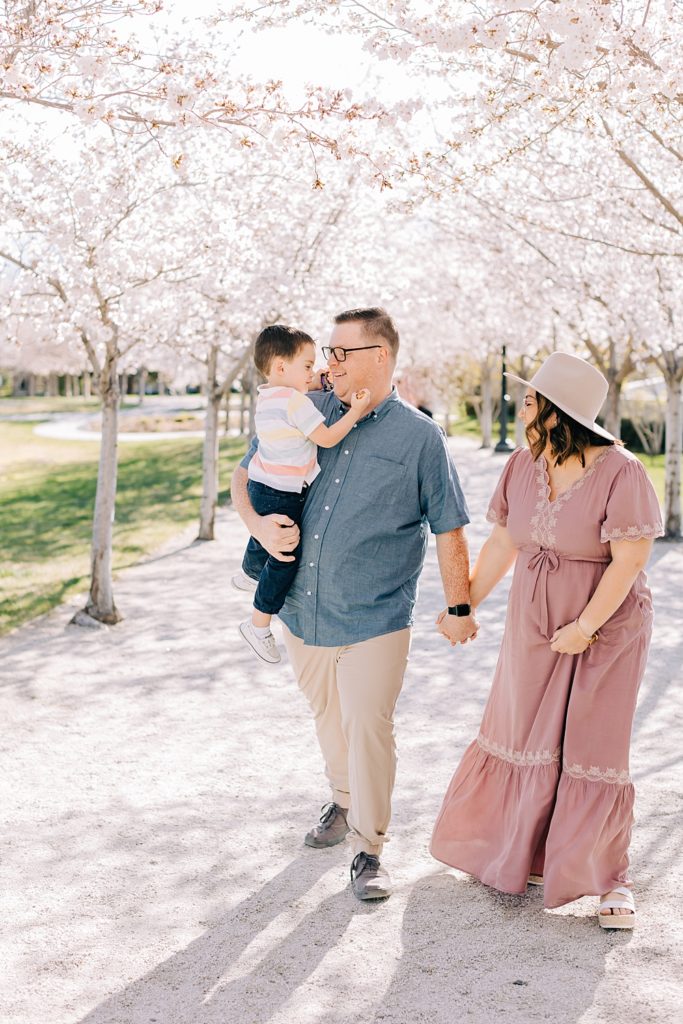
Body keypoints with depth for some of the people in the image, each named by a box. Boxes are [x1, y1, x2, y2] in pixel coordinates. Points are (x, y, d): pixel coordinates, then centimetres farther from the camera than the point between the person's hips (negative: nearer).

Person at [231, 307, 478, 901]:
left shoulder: (419, 436, -6)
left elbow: (448, 529, 0)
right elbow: (245, 475, 12)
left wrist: (459, 608, 3)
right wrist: (257, 523, -8)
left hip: (375, 618, -4)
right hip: (302, 610, 5)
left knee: (368, 728, -4)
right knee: (329, 718, 20)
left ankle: (369, 848, 14)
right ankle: (345, 802, 45)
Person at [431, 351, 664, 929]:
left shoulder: (619, 472, -19)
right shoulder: (523, 466, -1)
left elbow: (627, 562, -20)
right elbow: (502, 543, 8)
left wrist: (585, 627, -21)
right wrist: (466, 605, 11)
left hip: (606, 626, -5)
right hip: (534, 623, 5)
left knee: (593, 747, -2)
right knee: (523, 733, 13)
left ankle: (611, 878, 15)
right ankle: (517, 850, 34)